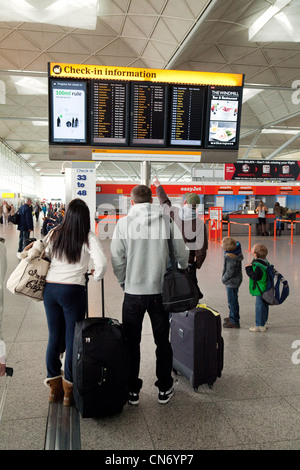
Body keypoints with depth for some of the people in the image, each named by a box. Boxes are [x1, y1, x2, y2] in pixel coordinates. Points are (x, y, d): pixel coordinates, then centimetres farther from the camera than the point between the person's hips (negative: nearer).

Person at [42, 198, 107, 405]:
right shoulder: (89, 237, -7)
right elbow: (101, 262, -18)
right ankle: (69, 390, 14)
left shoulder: (55, 234, 6)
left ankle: (54, 387, 25)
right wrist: (97, 276, 0)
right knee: (73, 338, 6)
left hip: (50, 289, 5)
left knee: (54, 337, 13)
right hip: (73, 290, -4)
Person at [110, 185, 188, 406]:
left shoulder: (123, 223, -6)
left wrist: (123, 281, 10)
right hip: (161, 291, 1)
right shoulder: (167, 221, -4)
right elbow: (182, 253, -1)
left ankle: (132, 390, 22)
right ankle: (164, 389, 25)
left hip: (133, 292, -1)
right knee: (162, 341, 15)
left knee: (132, 342, 13)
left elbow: (117, 257, -6)